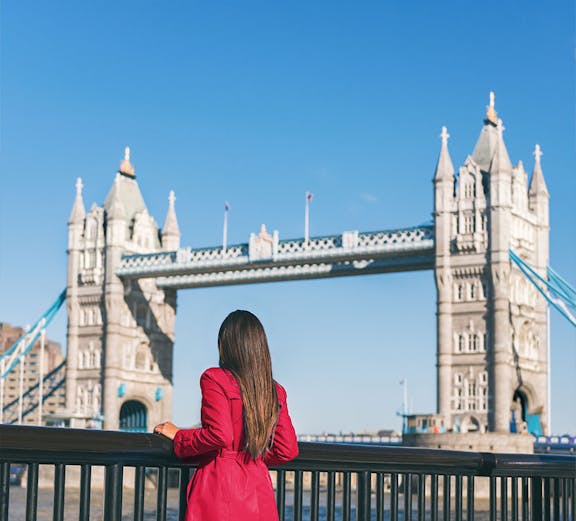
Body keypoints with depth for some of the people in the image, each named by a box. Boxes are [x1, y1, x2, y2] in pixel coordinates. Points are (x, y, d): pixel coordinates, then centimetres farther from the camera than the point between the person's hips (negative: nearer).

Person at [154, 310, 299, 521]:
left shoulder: (214, 379, -6)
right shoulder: (275, 391, 11)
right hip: (259, 490, 6)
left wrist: (178, 436, -1)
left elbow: (219, 435, -17)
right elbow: (287, 449, 10)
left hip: (221, 487, -6)